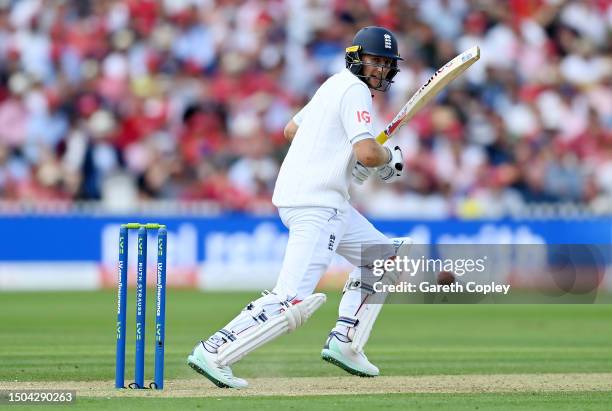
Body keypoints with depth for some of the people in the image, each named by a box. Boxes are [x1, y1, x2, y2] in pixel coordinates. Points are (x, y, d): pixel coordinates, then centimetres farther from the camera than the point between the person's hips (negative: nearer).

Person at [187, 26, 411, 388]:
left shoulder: (336, 85, 20)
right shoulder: (355, 91, -10)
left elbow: (292, 129, 29)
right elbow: (367, 153, -22)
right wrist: (389, 156, 0)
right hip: (315, 205, -11)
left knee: (383, 257, 21)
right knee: (293, 300, -18)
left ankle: (343, 343, 17)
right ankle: (213, 353, -18)